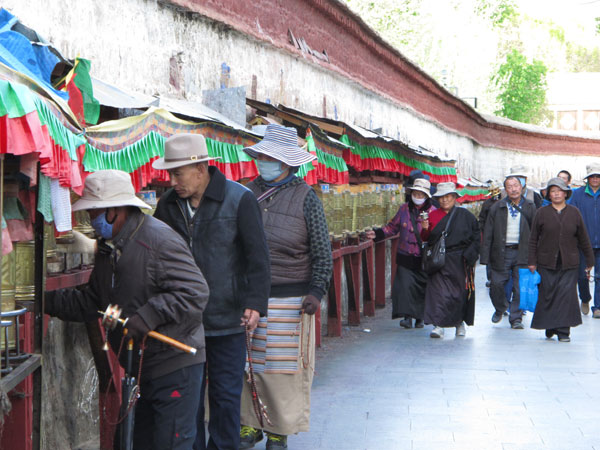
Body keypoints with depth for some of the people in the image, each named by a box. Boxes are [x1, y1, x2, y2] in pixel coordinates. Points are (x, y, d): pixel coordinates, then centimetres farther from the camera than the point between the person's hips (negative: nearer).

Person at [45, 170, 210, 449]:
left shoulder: (159, 240, -18)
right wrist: (46, 301, 6)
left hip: (176, 365, -9)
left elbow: (194, 293, -24)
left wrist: (144, 318, -28)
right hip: (146, 369, 9)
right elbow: (91, 302, 16)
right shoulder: (109, 248, 13)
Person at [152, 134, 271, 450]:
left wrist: (255, 302, -18)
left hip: (226, 319, -4)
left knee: (225, 395, 4)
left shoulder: (239, 200, -8)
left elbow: (257, 257, -9)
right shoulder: (168, 204, 6)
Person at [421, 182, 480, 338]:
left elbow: (476, 237, 5)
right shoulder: (433, 215, 8)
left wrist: (469, 255, -5)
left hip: (460, 261, -1)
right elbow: (426, 239, 8)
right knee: (438, 290, -11)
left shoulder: (465, 215, 4)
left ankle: (460, 323, 24)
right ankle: (438, 325, -12)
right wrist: (425, 229, -13)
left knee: (461, 292, 5)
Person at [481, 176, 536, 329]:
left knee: (520, 287, 0)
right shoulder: (497, 208, 4)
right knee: (497, 285, 1)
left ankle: (516, 318, 12)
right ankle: (500, 309, 29)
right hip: (501, 252, 0)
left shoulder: (530, 207, 5)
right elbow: (488, 233, 3)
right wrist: (485, 257, -3)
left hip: (522, 253, 0)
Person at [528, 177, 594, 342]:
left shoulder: (574, 213, 6)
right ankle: (549, 328, 18)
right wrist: (532, 261, 1)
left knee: (566, 295, -7)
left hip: (569, 263, 0)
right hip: (546, 263, 0)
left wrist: (590, 260, 13)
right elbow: (533, 239, 5)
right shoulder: (542, 213, 3)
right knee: (547, 295, 2)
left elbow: (583, 239, 11)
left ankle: (563, 330, -2)